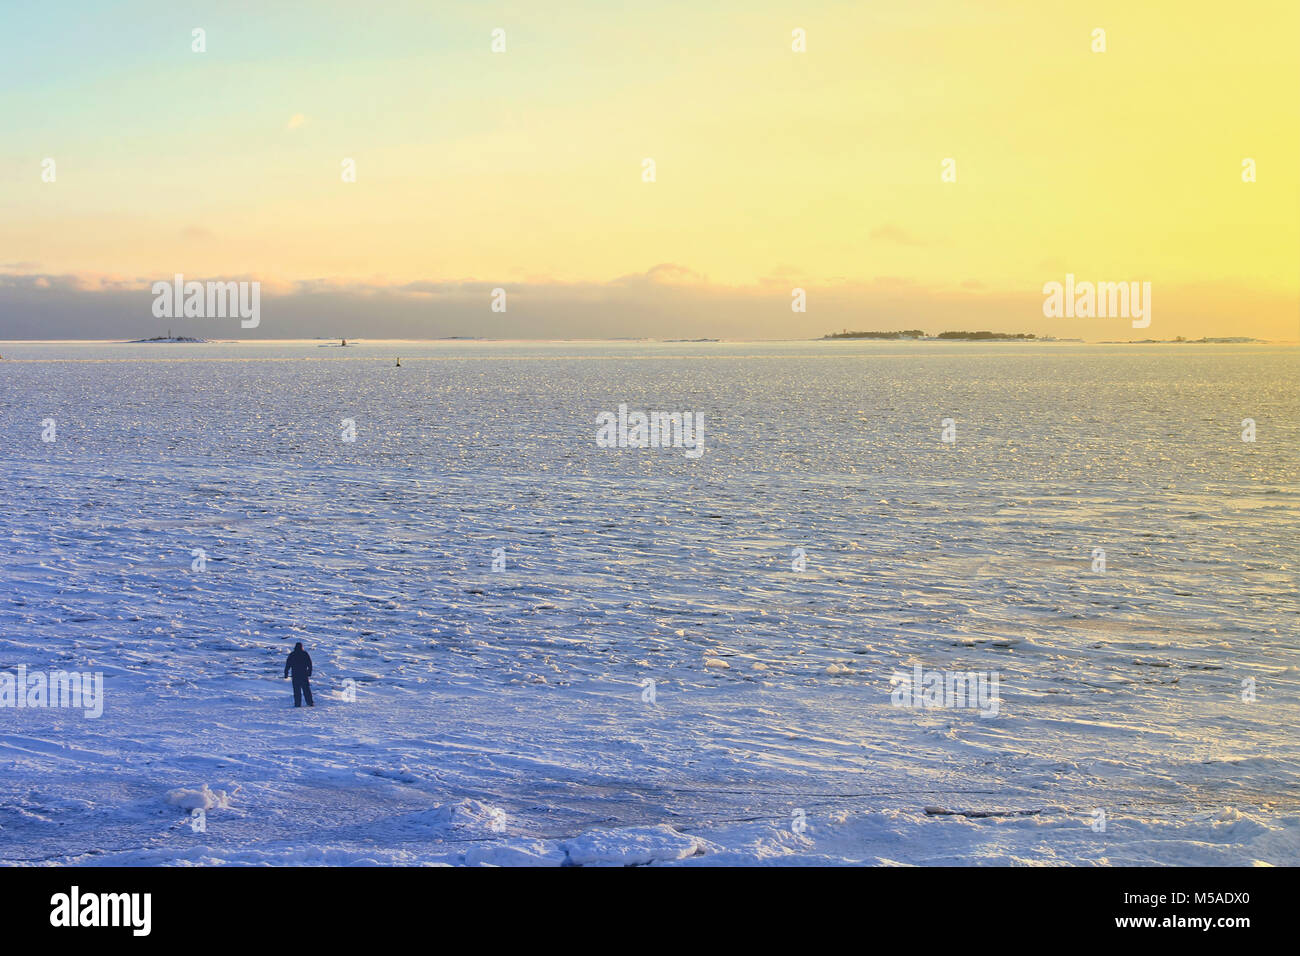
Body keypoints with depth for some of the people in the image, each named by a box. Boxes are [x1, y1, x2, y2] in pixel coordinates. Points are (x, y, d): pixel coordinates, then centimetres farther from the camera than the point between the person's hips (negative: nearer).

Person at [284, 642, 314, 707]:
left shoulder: (292, 654, -1)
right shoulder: (305, 654, 2)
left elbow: (287, 665, 0)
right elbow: (310, 664, 6)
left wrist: (286, 673, 6)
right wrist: (309, 672, 16)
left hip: (295, 675, -1)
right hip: (304, 675, 1)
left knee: (297, 690, 2)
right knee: (306, 689, 7)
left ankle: (297, 704, -3)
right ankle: (310, 703, 4)